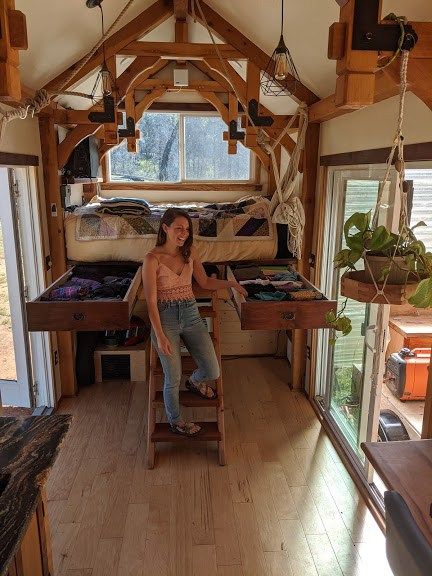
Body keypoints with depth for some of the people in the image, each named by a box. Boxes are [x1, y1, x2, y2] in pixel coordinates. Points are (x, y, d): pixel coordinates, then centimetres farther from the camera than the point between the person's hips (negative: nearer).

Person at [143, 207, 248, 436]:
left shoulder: (189, 253, 3)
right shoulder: (152, 259, -13)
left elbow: (205, 282, 14)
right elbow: (151, 301, -13)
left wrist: (230, 283, 0)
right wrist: (160, 336, -16)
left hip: (191, 315, 4)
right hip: (165, 318, -4)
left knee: (213, 372, -2)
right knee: (173, 378, 2)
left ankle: (194, 381, 36)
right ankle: (175, 421, 32)